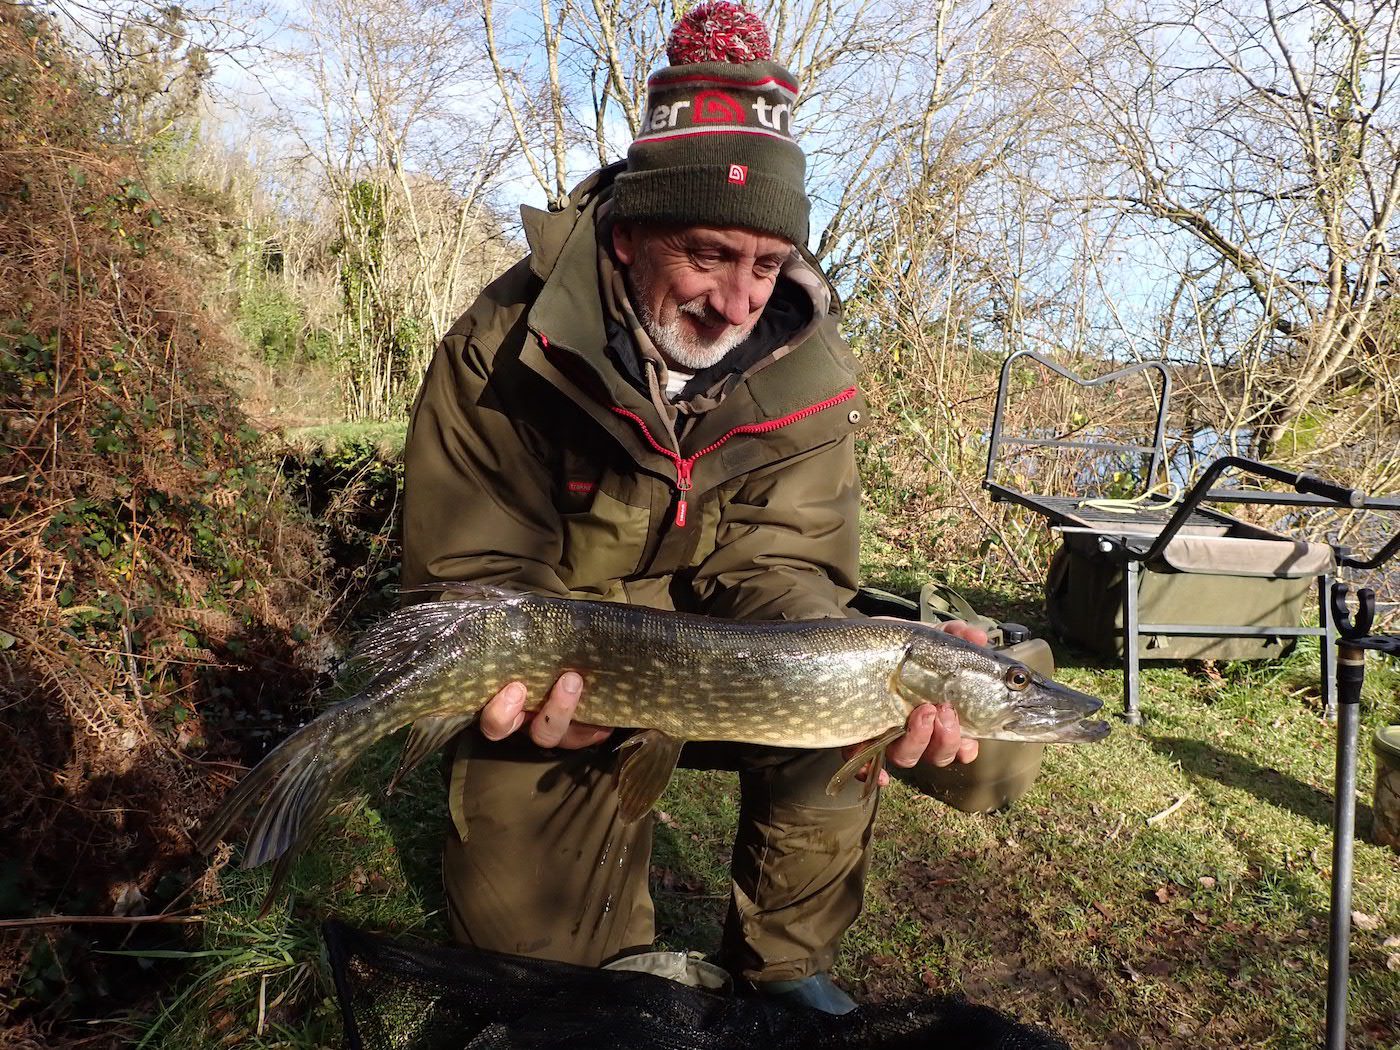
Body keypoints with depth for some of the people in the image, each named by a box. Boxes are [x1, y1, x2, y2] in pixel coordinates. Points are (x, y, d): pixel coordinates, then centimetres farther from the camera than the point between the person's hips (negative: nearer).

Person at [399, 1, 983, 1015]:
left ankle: (784, 966, 6)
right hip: (557, 667, -1)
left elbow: (779, 566, -19)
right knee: (526, 942, -8)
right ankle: (621, 970, 30)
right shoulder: (507, 347, -21)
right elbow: (473, 571, -19)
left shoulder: (808, 368, -14)